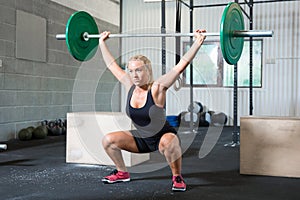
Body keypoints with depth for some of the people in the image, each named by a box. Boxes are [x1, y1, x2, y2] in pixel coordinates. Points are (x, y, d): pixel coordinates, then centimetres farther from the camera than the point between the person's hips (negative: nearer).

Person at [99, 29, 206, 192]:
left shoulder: (157, 88, -22)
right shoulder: (130, 86, -9)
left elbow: (181, 66, -29)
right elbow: (112, 64, 2)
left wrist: (197, 43, -34)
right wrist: (102, 42, 10)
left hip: (164, 136, -5)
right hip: (141, 139, 5)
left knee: (168, 143, -39)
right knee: (108, 140, -8)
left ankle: (177, 177, -13)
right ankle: (122, 173, 14)